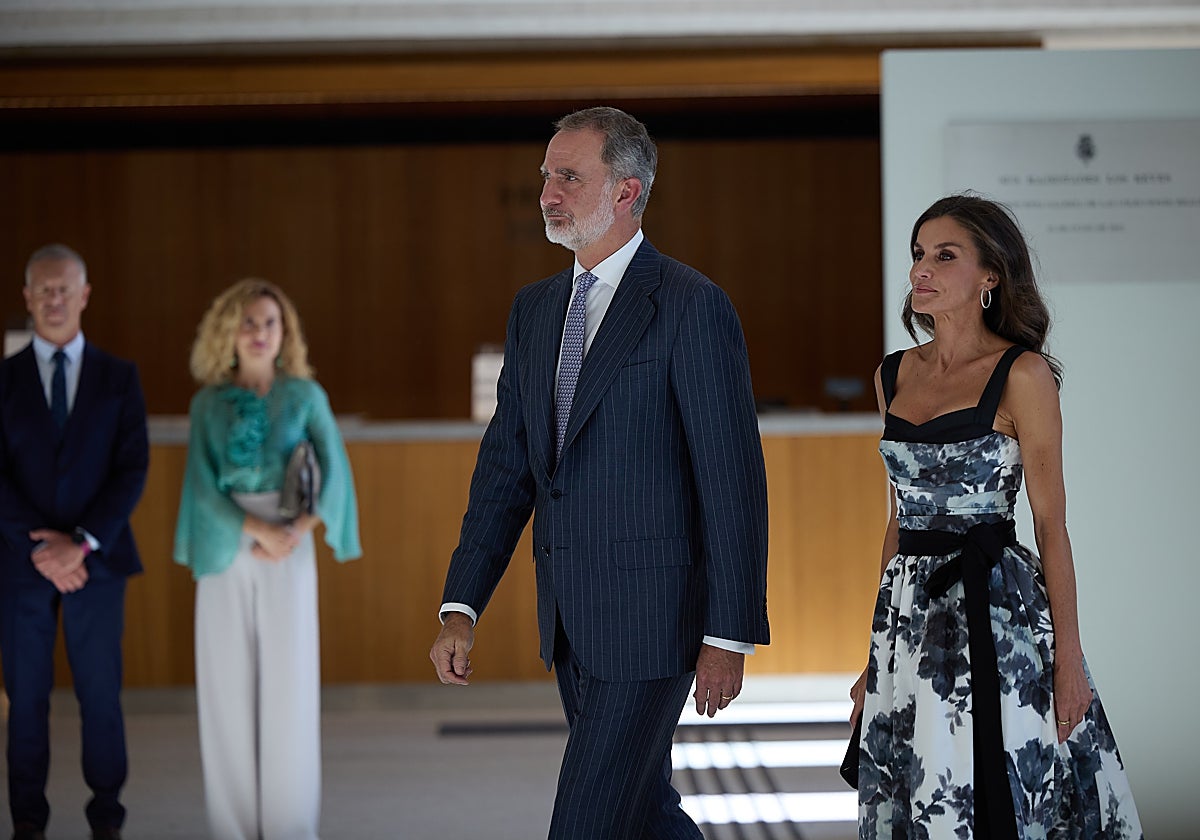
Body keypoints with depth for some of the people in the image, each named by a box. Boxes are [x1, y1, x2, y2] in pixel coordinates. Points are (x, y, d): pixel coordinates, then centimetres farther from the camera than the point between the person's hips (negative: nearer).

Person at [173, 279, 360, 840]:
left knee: (289, 680, -3)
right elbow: (201, 482, -3)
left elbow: (334, 471, -3)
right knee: (229, 682, 1)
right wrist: (258, 530, -16)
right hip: (225, 549, 1)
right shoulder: (207, 403, 6)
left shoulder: (305, 395, 5)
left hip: (288, 549, -1)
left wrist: (296, 531, -18)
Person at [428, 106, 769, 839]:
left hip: (652, 615, -7)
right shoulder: (534, 310, 11)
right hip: (569, 621, 7)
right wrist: (462, 608, 2)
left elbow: (734, 481, -12)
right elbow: (506, 467, 11)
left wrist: (728, 637, -14)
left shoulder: (694, 308, -11)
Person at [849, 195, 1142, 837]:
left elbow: (1051, 522, -8)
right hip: (909, 614, 6)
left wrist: (1068, 655, -12)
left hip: (995, 612, -6)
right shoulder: (895, 375, 11)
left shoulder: (1021, 374, -7)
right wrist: (875, 653, 15)